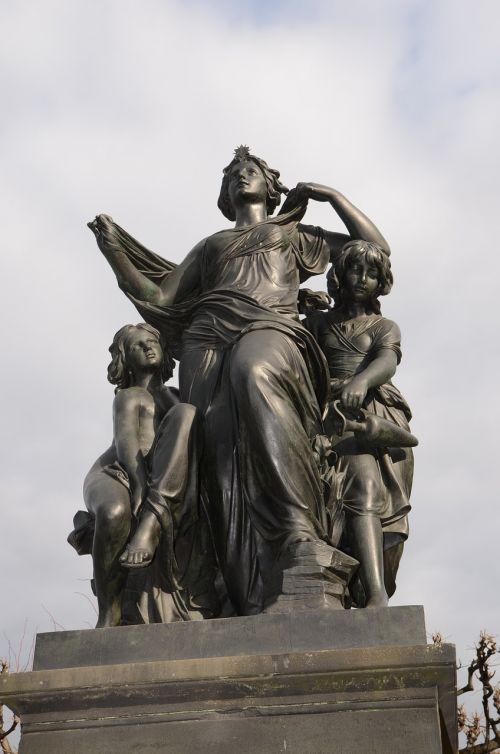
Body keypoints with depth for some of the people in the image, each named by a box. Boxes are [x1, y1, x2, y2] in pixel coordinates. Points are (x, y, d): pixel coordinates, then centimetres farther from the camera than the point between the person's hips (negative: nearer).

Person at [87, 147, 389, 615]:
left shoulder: (292, 235, 31)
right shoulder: (210, 245, 35)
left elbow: (374, 247, 26)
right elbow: (159, 296, 26)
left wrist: (331, 195, 25)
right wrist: (113, 249, 17)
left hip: (269, 328, -2)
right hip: (209, 335, 2)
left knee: (254, 373, -40)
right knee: (219, 443, -22)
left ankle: (300, 528, -49)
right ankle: (251, 596, -31)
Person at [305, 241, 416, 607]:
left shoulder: (386, 328, 22)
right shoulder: (317, 322, 23)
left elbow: (387, 361, -3)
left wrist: (361, 379, -24)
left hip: (381, 412, 2)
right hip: (338, 413, -2)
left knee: (386, 508, -10)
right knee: (364, 487, -26)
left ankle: (372, 598, -14)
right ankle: (376, 595, -36)